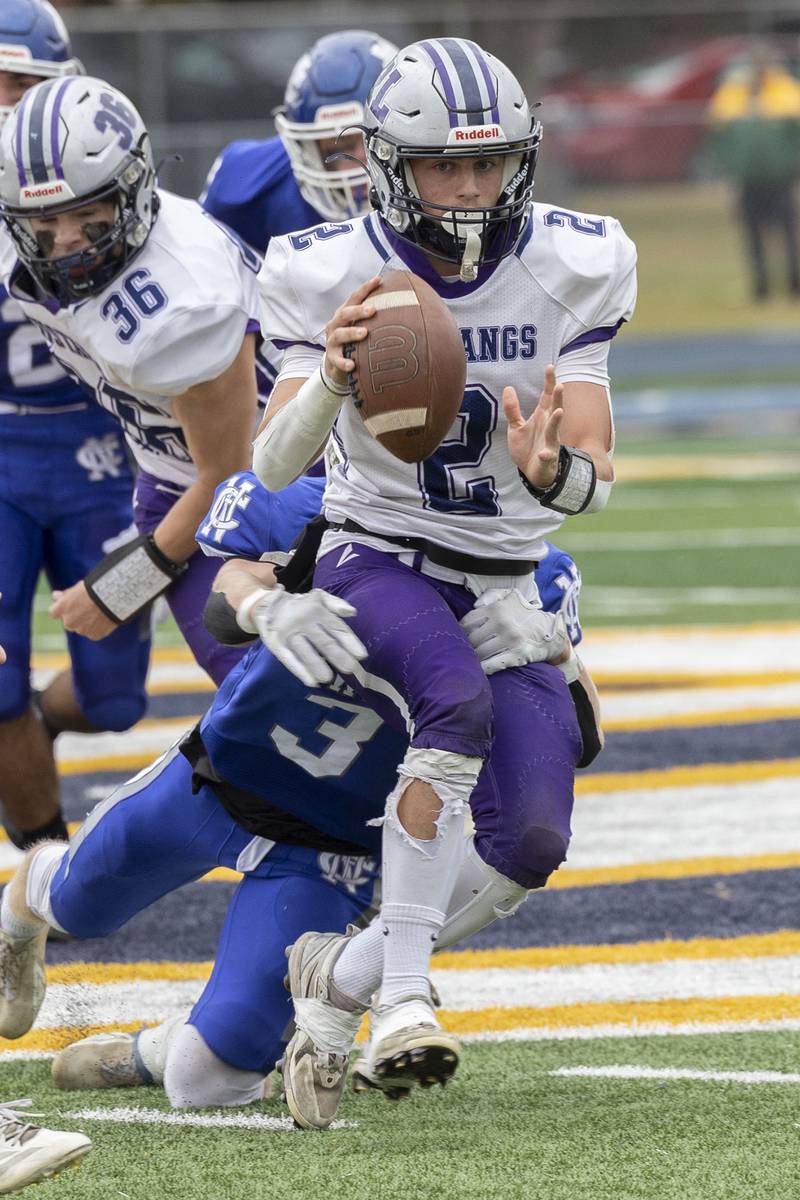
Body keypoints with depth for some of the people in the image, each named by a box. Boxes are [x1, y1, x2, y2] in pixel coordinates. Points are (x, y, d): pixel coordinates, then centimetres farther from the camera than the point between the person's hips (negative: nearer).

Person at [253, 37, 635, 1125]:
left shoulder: (571, 268, -7)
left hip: (507, 584, 3)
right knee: (459, 700, -36)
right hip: (376, 558, -3)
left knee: (531, 843, -14)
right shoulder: (331, 274, -12)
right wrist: (329, 381, -39)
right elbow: (273, 467, -19)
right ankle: (404, 988, -28)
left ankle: (340, 975, 9)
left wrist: (551, 471, -36)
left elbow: (597, 474, -11)